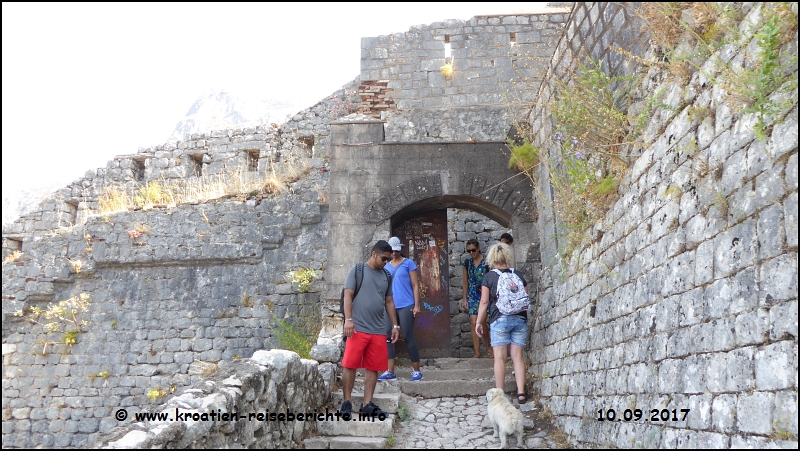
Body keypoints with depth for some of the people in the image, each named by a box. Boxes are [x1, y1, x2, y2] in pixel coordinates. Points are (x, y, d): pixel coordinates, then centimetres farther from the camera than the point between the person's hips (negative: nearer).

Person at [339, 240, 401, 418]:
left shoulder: (386, 275, 16)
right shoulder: (357, 271, 2)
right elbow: (348, 295, -3)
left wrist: (395, 325, 15)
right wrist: (348, 319, -13)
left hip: (379, 330, 5)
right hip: (357, 328, -5)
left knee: (373, 368, 5)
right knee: (350, 365, -3)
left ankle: (367, 404, 12)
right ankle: (346, 402, 8)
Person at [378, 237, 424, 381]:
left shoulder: (408, 263, 2)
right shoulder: (386, 266, 15)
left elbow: (415, 285, -1)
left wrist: (417, 305, -8)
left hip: (406, 306, -5)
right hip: (389, 307, 5)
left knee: (408, 337, -5)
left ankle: (417, 371, 5)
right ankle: (390, 371, 7)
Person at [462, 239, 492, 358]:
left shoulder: (486, 261, -3)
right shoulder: (467, 263, 8)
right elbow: (465, 282, 11)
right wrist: (464, 298, 9)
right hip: (472, 295, 3)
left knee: (481, 321, -8)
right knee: (473, 322, -5)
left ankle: (489, 346, 16)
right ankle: (477, 352, 1)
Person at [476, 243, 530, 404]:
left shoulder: (489, 277, -1)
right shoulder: (518, 275, 8)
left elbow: (484, 302, -2)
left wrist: (479, 322, 6)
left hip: (499, 319, -3)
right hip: (520, 319, 3)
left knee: (500, 357, 1)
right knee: (518, 356, 6)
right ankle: (521, 392, 3)